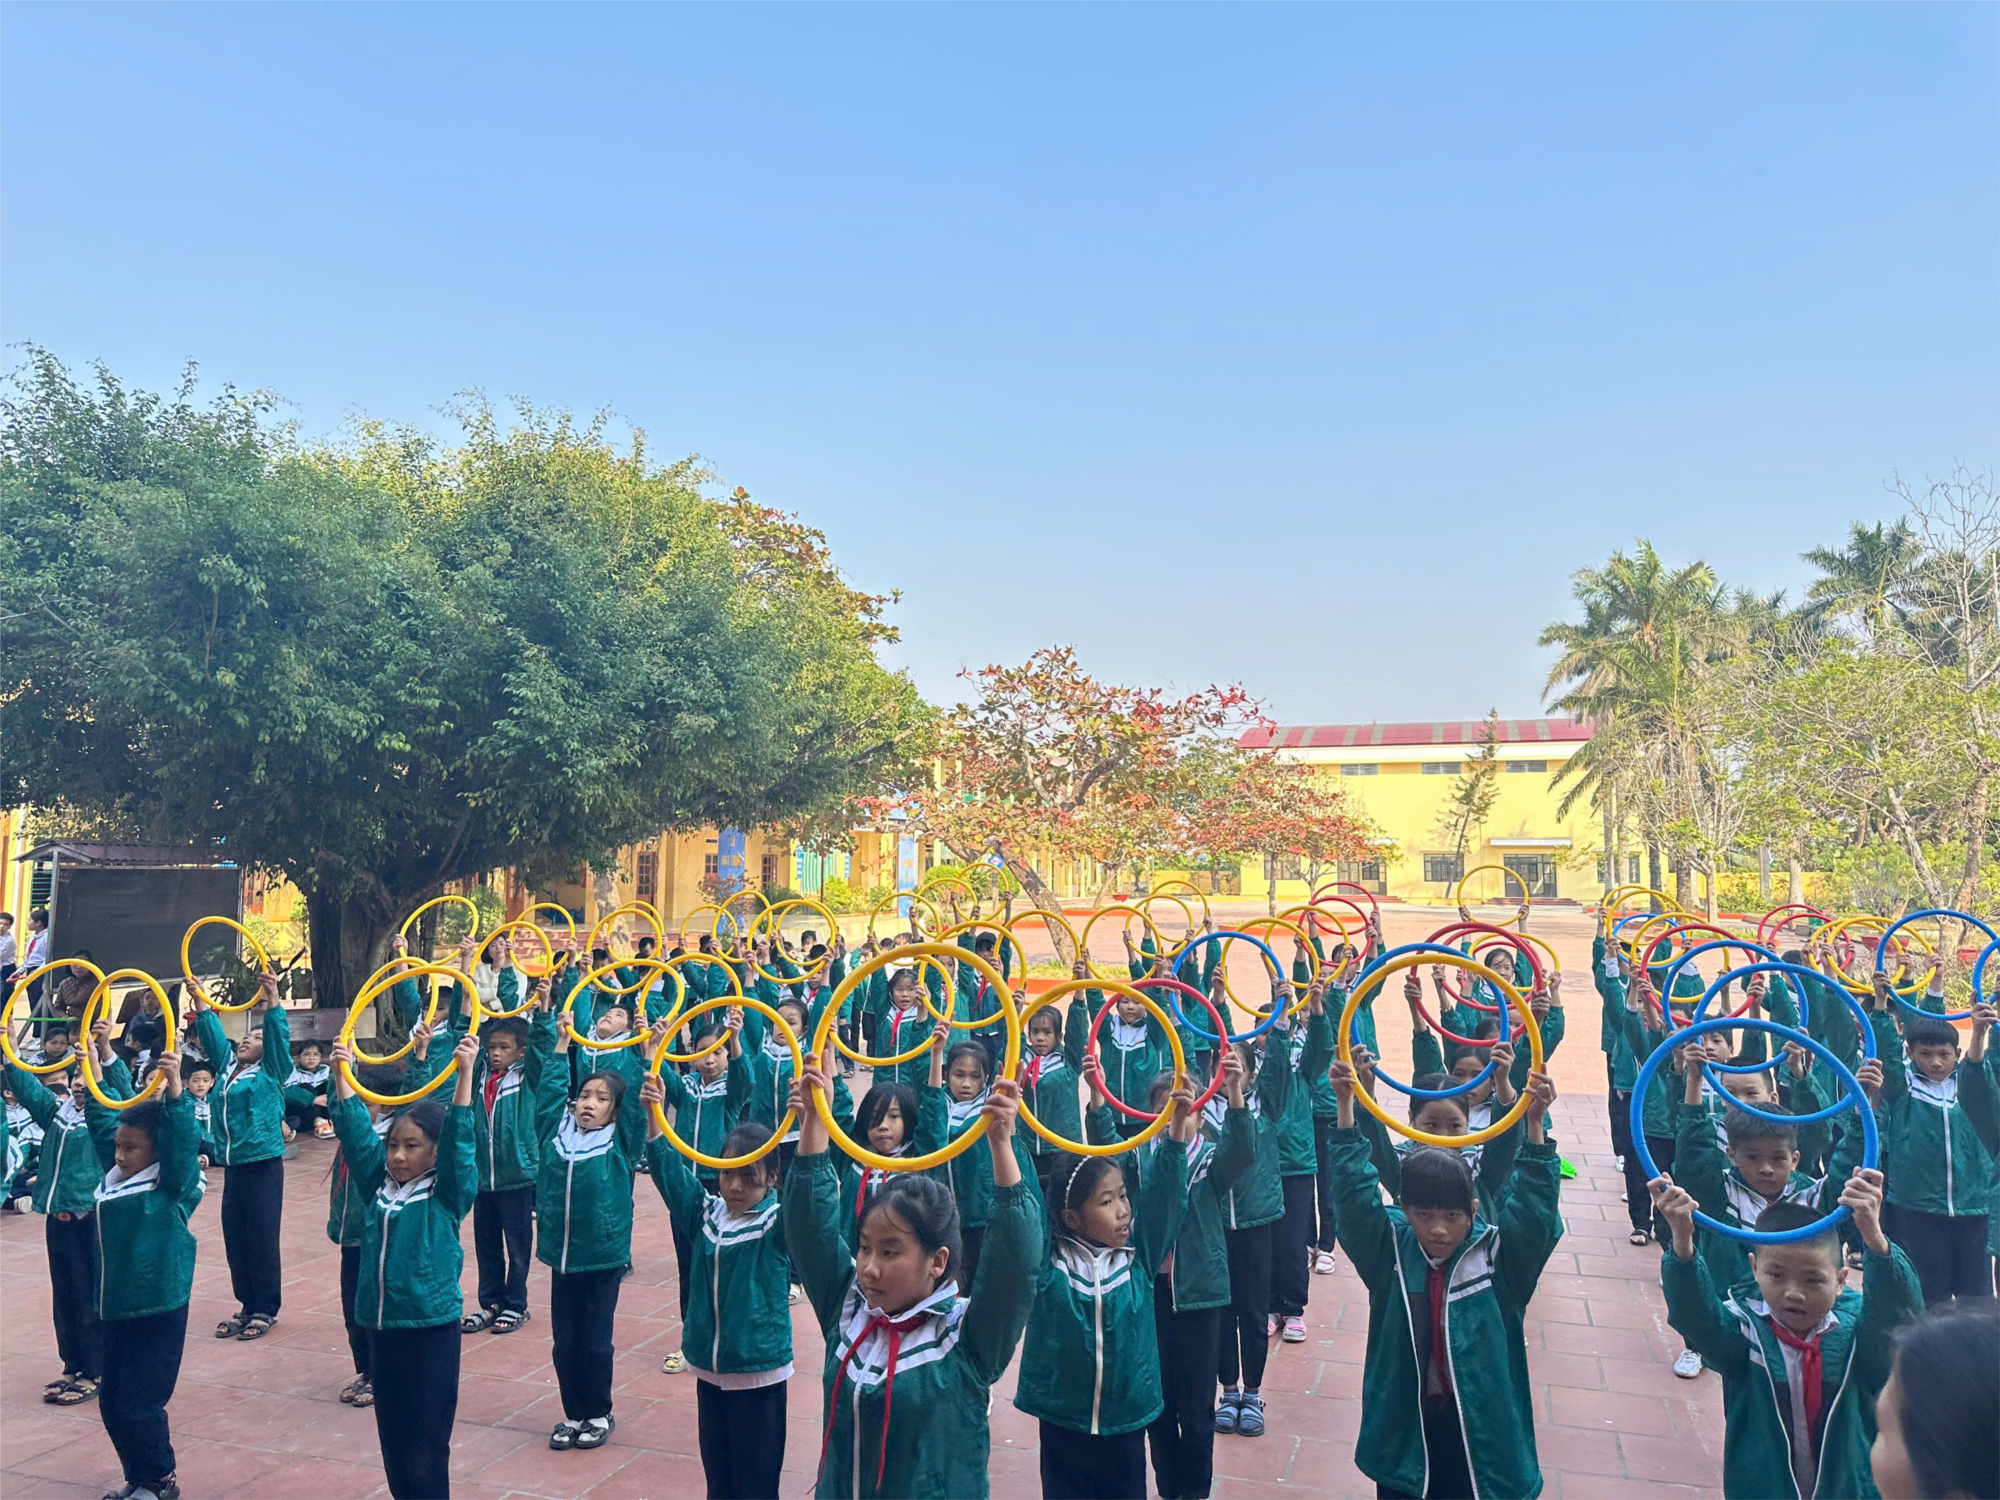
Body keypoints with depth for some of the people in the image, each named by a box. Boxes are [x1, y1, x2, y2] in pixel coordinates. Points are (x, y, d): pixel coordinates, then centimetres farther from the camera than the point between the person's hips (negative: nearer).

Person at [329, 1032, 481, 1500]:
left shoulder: (448, 1192, -7)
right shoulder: (380, 1184, 6)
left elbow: (458, 1138, -20)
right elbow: (355, 1128, 6)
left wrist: (465, 1072, -30)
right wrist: (342, 1072, -1)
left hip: (431, 1327, -5)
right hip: (380, 1325, 5)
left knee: (426, 1445, 0)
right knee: (392, 1439, 14)